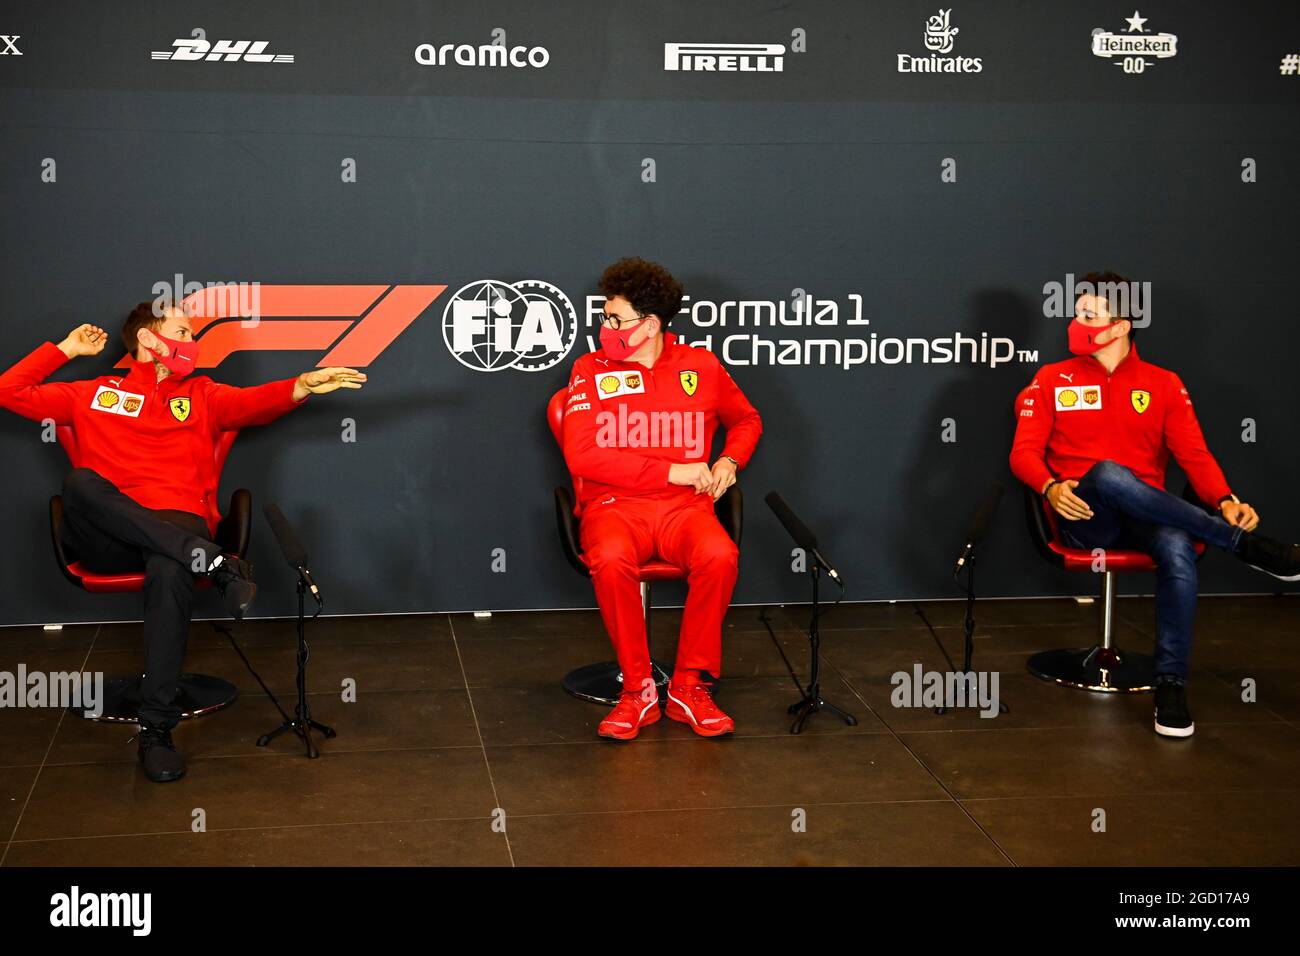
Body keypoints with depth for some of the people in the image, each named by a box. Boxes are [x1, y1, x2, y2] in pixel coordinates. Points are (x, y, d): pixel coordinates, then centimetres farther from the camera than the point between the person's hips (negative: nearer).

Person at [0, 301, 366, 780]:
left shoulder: (200, 395, 22)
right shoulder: (92, 394, 23)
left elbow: (252, 403, 1)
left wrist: (300, 386, -19)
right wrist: (66, 349, 23)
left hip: (176, 525, 0)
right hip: (105, 539, 1)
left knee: (170, 573, -37)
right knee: (80, 481, -33)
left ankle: (156, 729, -31)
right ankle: (211, 561, -38)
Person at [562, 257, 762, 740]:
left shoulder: (701, 366, 8)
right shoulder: (591, 370, 2)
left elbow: (746, 420, 27)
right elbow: (581, 456, -10)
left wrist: (730, 461, 4)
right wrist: (672, 471, -12)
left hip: (685, 506, 1)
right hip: (615, 504, -1)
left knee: (719, 555, -32)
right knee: (611, 559, -36)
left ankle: (689, 688, -15)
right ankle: (637, 691, -18)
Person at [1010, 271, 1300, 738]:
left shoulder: (1163, 384, 11)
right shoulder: (1052, 380, 9)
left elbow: (1194, 454, 2)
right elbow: (1025, 452, 1)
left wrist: (1224, 501, -18)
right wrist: (1050, 487, -21)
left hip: (1147, 519, 1)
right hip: (1084, 519, -1)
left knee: (1178, 548, -36)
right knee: (1108, 474, -37)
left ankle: (1171, 685, -28)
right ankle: (1247, 545, -28)